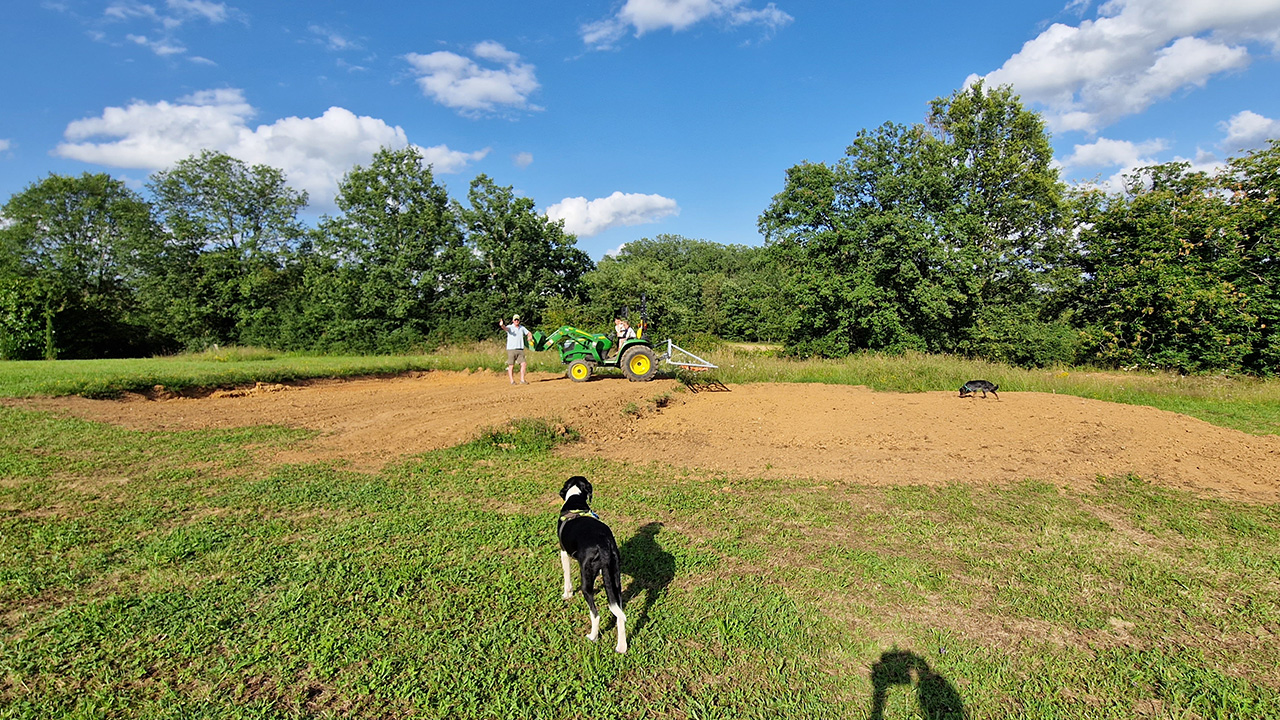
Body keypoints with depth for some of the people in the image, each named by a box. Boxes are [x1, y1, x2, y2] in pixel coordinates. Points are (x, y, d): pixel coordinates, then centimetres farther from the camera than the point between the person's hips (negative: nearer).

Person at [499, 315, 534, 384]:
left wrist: (530, 337, -1)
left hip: (520, 349, 4)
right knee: (510, 365, -2)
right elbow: (505, 328, -24)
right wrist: (502, 325, -48)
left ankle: (522, 380, 2)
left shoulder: (522, 328, 13)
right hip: (511, 349, -4)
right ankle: (512, 381, 4)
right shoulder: (510, 327, -2)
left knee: (523, 364, -4)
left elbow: (529, 333, 24)